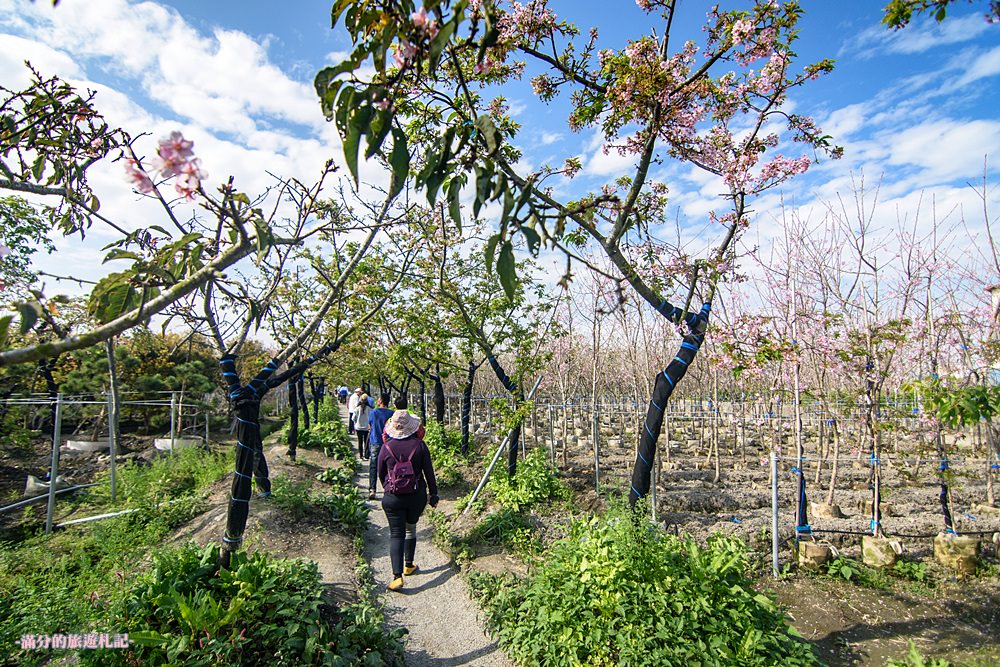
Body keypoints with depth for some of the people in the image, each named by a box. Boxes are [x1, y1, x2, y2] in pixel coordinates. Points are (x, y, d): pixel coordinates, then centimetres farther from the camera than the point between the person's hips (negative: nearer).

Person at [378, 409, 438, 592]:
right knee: (410, 529, 21)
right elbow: (429, 472, -3)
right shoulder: (419, 445, -8)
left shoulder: (386, 448, -8)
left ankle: (397, 576, -5)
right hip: (417, 495, 1)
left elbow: (381, 474, 5)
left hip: (393, 497, -1)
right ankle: (408, 566, 32)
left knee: (396, 534, 4)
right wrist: (434, 494, 7)